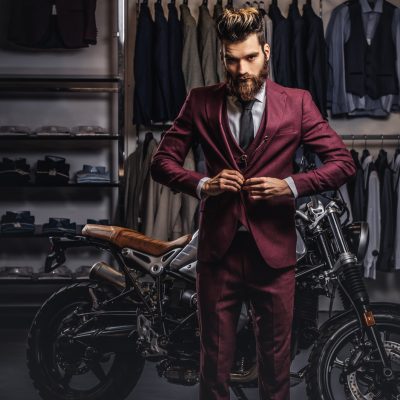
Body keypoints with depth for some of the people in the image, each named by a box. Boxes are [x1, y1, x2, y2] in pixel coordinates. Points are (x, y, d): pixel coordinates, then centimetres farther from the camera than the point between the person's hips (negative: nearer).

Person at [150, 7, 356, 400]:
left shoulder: (297, 102, 0)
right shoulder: (200, 102, 2)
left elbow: (343, 162, -1)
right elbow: (162, 161, 4)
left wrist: (291, 185, -16)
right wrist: (202, 184, -15)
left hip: (273, 249, 0)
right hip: (218, 246, 0)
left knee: (276, 357, 11)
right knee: (214, 357, 10)